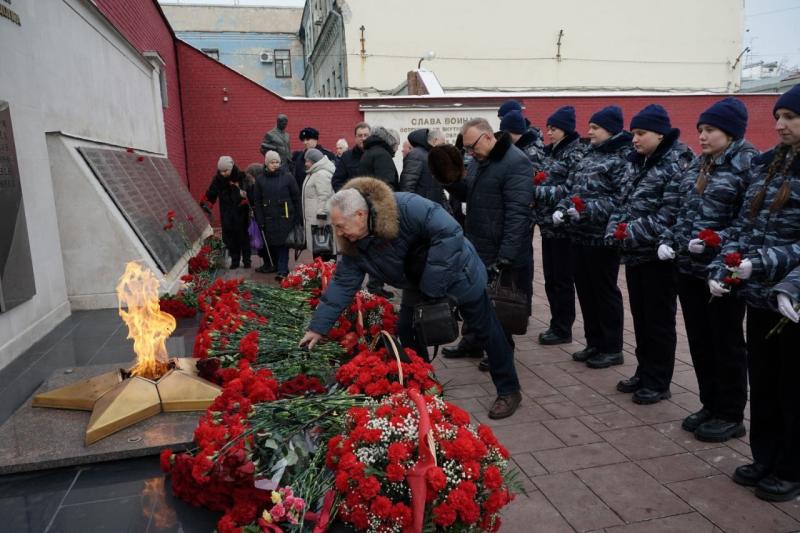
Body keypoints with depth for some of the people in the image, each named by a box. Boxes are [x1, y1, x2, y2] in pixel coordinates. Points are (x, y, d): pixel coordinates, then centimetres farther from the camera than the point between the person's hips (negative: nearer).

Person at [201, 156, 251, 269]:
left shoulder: (241, 177, -9)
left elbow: (248, 192, -15)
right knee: (229, 237, 6)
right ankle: (234, 260, 18)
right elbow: (211, 194, 12)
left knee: (244, 236, 5)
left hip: (241, 213, -3)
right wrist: (205, 203, 0)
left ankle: (246, 260, 17)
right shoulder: (217, 179, 3)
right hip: (226, 215, 3)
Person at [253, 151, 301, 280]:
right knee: (272, 243, 8)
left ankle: (282, 270, -1)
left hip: (285, 216, -2)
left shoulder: (287, 177, -1)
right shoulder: (260, 179, 5)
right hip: (269, 217, 3)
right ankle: (276, 265, 28)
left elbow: (296, 198, 0)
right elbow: (258, 201, 6)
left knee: (283, 243, -5)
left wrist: (299, 217, -3)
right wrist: (260, 220, 0)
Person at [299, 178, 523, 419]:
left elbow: (449, 232, -37)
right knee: (406, 334, 9)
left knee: (487, 330, 4)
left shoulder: (405, 207, -36)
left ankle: (509, 391, 20)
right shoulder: (353, 246, -13)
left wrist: (432, 285, -32)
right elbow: (342, 285, -7)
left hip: (457, 273, -6)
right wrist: (318, 327, -10)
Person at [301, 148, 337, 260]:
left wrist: (321, 215, -24)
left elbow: (324, 197, -22)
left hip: (321, 219, -11)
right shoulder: (314, 173, 21)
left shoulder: (321, 174, -15)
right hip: (313, 219, 11)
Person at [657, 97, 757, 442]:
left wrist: (714, 241, -26)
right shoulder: (698, 165, 11)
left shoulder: (749, 164, -9)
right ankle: (710, 405, 31)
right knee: (699, 341, 14)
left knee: (726, 343, 7)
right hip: (688, 267, 7)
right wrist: (669, 240, 3)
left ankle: (731, 415, 23)